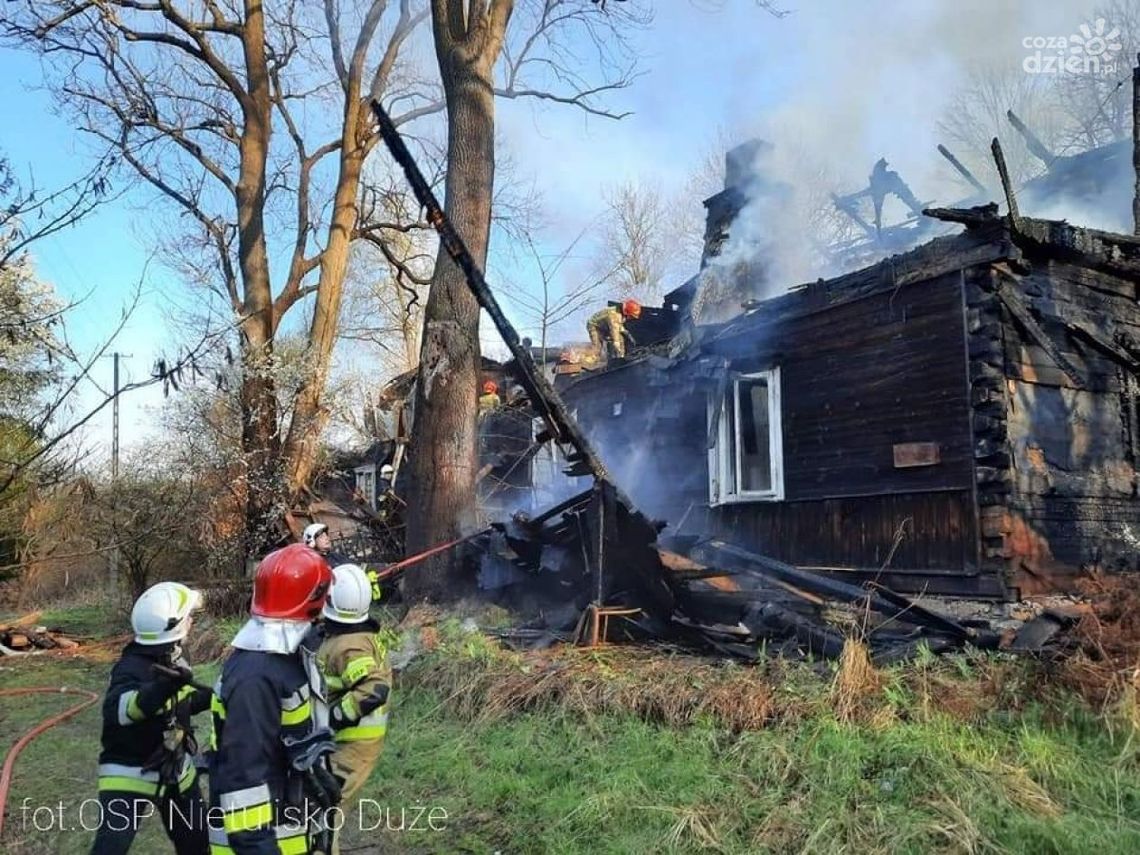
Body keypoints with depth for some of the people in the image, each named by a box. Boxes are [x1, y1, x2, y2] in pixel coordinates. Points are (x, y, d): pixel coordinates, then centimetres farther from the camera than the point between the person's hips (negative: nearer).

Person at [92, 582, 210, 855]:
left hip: (176, 770, 8)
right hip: (130, 776, -8)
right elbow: (116, 709, -50)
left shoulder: (172, 658, -2)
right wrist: (163, 687, -66)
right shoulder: (133, 667, -28)